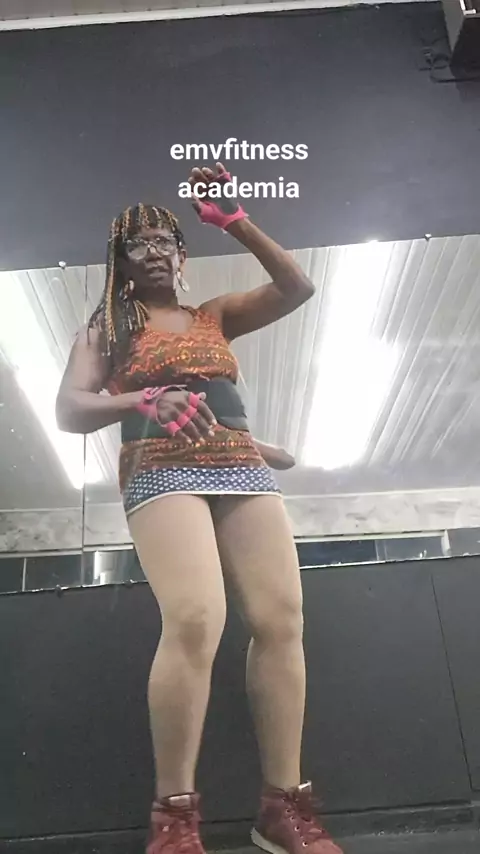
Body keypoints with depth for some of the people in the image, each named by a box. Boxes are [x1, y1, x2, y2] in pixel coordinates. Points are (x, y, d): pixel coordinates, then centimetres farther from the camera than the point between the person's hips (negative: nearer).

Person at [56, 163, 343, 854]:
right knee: (195, 621, -27)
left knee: (282, 620, -11)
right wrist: (145, 401, -17)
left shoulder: (216, 316, 24)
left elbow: (297, 288, 12)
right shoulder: (105, 328, 16)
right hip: (163, 473, -4)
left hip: (245, 469, 4)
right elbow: (70, 411, 3)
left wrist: (235, 221, 3)